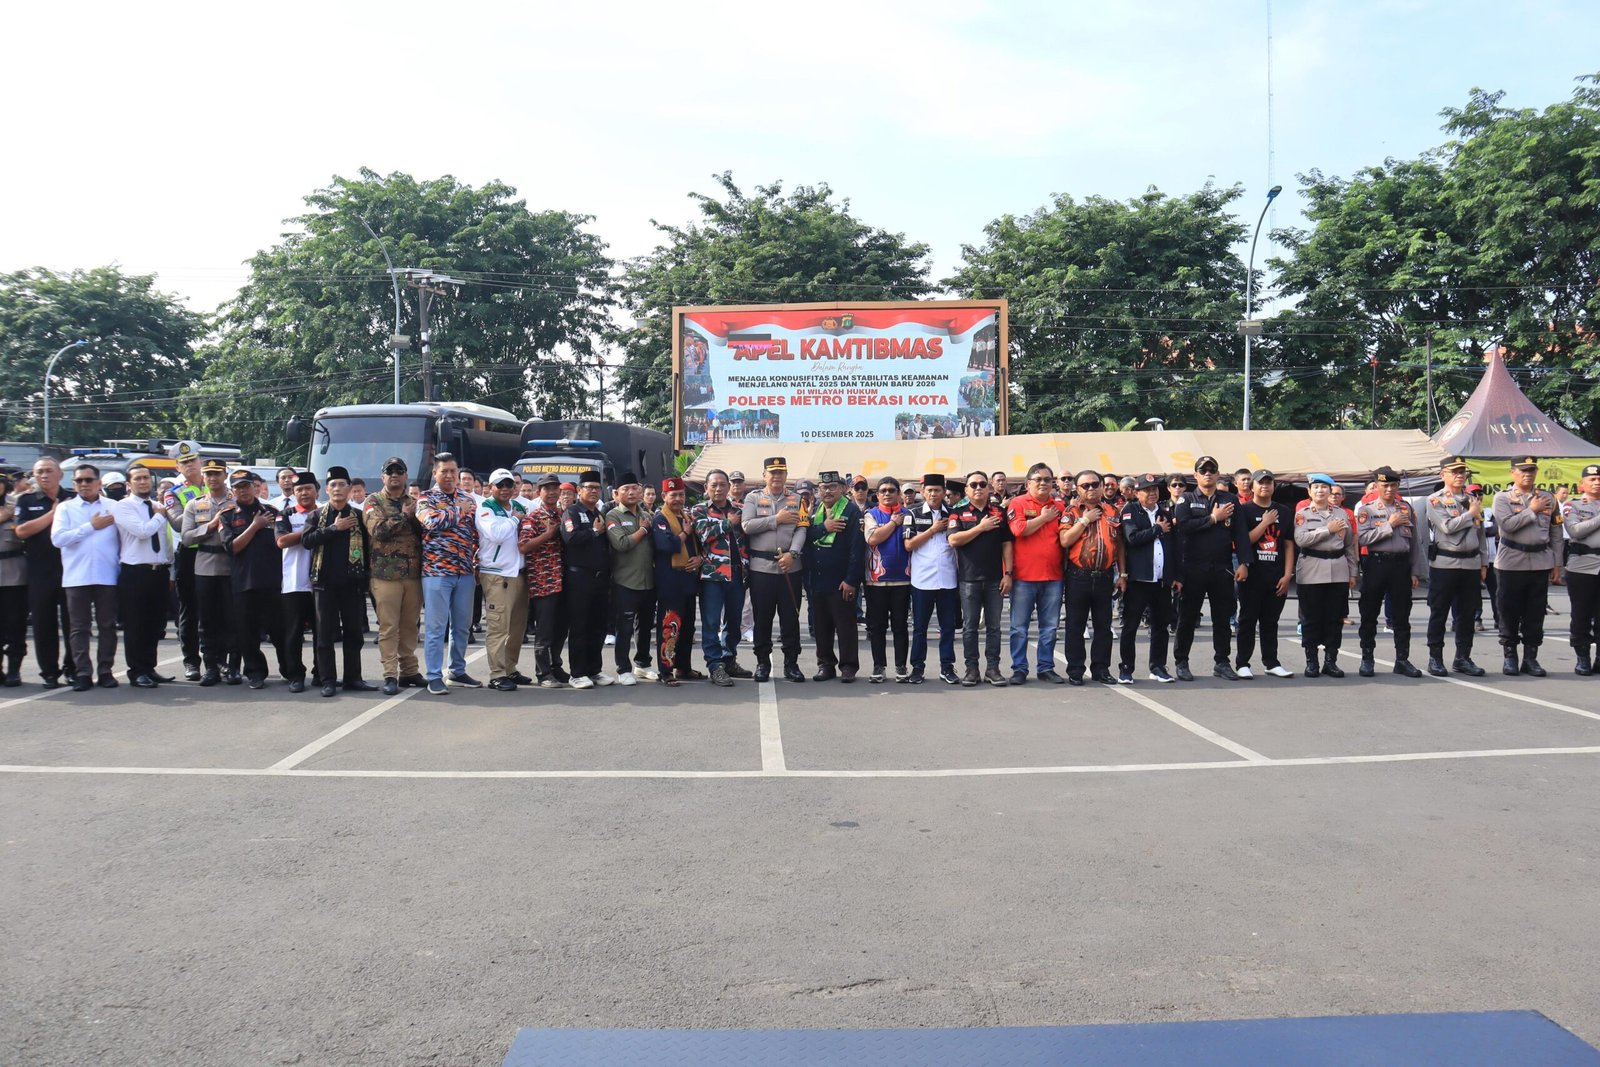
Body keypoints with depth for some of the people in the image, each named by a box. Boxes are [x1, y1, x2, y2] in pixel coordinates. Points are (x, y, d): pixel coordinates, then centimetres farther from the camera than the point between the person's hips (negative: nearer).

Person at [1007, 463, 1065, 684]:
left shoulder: (1059, 507, 11)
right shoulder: (1018, 503, -1)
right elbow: (1019, 529, -16)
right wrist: (1044, 518, -7)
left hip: (1053, 576, 4)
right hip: (1024, 575, -4)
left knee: (1050, 626, 9)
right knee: (1019, 627, 2)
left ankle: (1046, 667, 18)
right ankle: (1019, 668, 10)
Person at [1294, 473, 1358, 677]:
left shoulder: (1342, 513, 12)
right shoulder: (1302, 514, 4)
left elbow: (1350, 544, 14)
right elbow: (1300, 539, -13)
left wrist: (1352, 573, 11)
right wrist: (1328, 530, -13)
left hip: (1338, 570, 3)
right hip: (1311, 571, -3)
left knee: (1335, 618, 4)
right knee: (1312, 618, 0)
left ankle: (1331, 661, 12)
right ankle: (1311, 662, 7)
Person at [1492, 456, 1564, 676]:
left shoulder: (1548, 499, 10)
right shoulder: (1503, 497, 0)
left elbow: (1556, 533, 12)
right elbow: (1507, 525, -17)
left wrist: (1557, 563, 9)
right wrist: (1532, 510, -10)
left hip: (1541, 563, 3)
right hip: (1512, 563, -3)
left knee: (1536, 613, 5)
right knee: (1510, 612, 2)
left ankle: (1531, 657, 14)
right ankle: (1510, 657, 12)